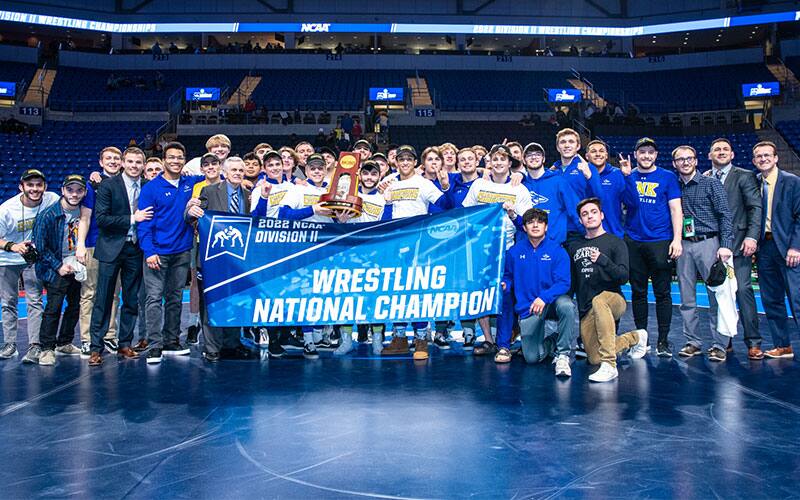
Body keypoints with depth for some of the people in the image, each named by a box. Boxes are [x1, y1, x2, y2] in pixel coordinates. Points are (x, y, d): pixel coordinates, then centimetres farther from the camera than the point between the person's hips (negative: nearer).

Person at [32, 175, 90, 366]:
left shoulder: (83, 211, -2)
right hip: (56, 268, -5)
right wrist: (59, 266, -13)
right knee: (53, 307, -12)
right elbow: (40, 247, -10)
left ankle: (64, 344, 26)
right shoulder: (48, 214, -14)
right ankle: (47, 349, -2)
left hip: (77, 268, 5)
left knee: (75, 306, 11)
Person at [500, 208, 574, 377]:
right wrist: (505, 285, -12)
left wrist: (544, 297, -31)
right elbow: (508, 276, 12)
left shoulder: (557, 251, -7)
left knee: (566, 306, -39)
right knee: (532, 357, -9)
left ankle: (562, 354, -19)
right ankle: (553, 341, 28)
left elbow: (563, 282, -15)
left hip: (552, 300, -1)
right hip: (527, 307, 2)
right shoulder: (514, 252, 2)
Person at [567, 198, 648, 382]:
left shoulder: (615, 243, -1)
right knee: (594, 359, 0)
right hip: (586, 310, 5)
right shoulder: (574, 246, 12)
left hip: (613, 300, -5)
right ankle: (634, 338, 30)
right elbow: (571, 280, 19)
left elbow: (623, 277, -12)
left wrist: (603, 260, -27)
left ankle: (609, 365, -40)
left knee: (599, 301, -41)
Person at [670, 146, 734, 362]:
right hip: (684, 246, 4)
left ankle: (719, 345, 2)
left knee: (716, 296, -4)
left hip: (708, 242, -4)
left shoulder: (711, 184, 2)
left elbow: (725, 215, -3)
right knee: (687, 298, 6)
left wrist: (725, 245, -13)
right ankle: (693, 342, 14)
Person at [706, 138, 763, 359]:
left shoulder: (744, 176, 4)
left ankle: (753, 342, 0)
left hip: (737, 243, -3)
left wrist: (752, 237, -14)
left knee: (743, 290, -7)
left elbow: (755, 208, -3)